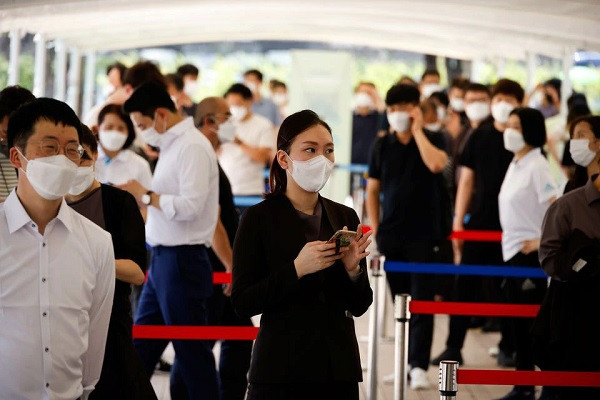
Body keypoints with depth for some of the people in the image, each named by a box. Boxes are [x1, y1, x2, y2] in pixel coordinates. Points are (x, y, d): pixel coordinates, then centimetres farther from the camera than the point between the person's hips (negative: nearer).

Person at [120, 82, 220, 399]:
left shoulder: (193, 147, -15)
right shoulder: (172, 145, 14)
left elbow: (191, 205, -23)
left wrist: (146, 195, -14)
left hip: (181, 261, -10)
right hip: (163, 259, 10)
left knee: (191, 350, -1)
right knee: (142, 346, 14)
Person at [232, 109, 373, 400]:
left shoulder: (345, 217, 7)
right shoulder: (260, 219, -5)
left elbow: (359, 306, 9)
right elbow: (242, 303, -11)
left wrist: (353, 269, -9)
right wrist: (296, 269, -21)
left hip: (340, 367, 4)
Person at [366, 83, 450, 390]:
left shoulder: (431, 139, -1)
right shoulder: (382, 146, 7)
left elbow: (436, 163, -24)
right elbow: (373, 190, 12)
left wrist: (417, 130, -14)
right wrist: (375, 228, 6)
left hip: (424, 235, -4)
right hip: (391, 236, 4)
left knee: (422, 302, -7)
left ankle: (419, 365, -10)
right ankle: (407, 362, 17)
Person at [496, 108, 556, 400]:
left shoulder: (536, 166, -15)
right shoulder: (515, 164, 12)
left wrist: (543, 241, -18)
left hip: (530, 253, -9)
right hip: (513, 251, 9)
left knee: (534, 322, -5)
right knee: (519, 324, 11)